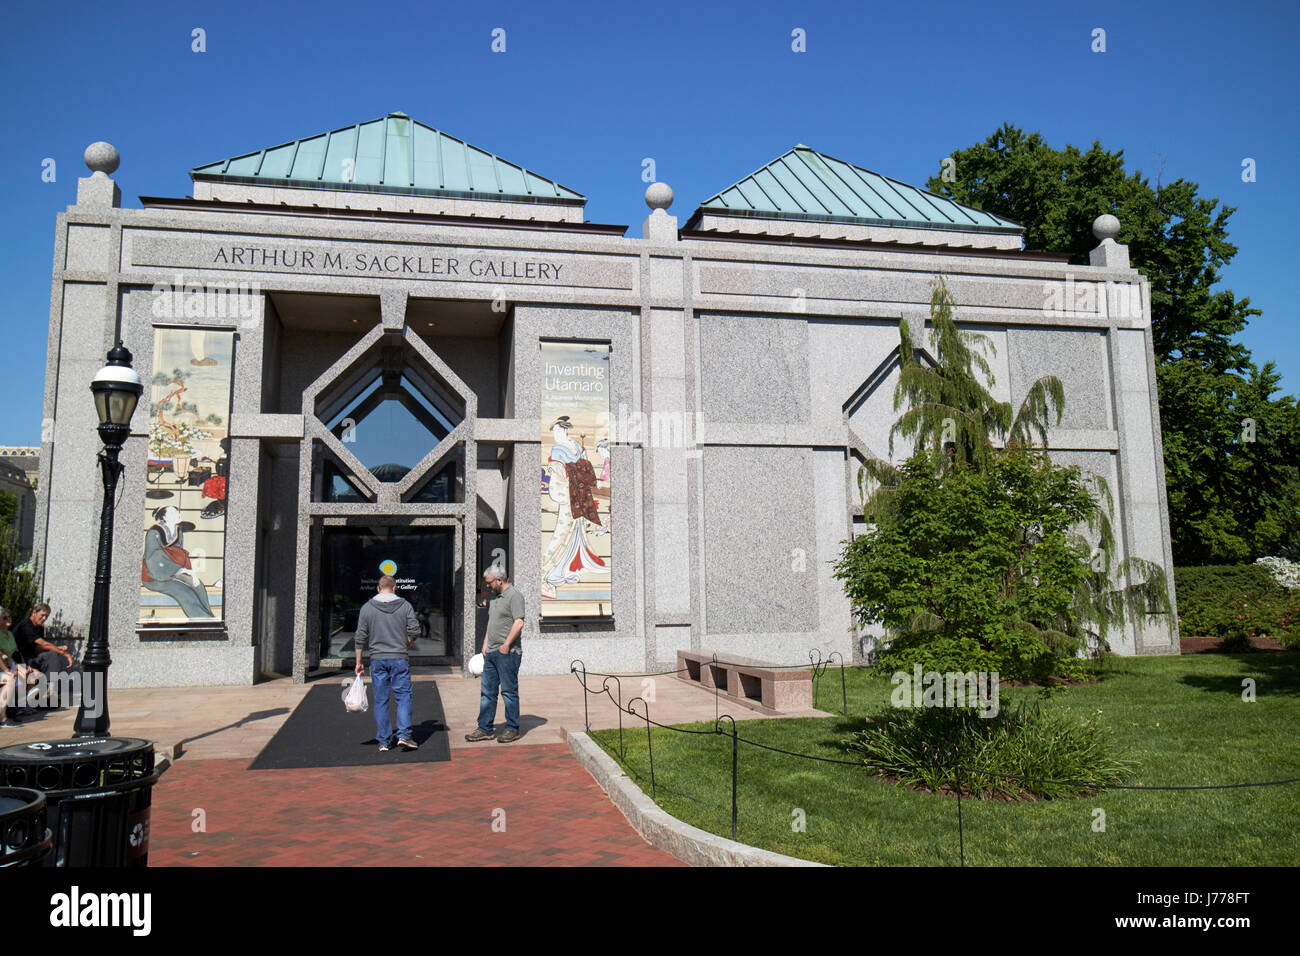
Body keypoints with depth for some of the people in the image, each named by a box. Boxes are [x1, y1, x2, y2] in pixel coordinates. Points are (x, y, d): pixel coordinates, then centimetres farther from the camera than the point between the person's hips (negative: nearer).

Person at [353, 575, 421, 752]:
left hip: (377, 659, 2)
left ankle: (383, 741, 10)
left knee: (380, 701, 7)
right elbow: (415, 630, -5)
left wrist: (359, 662, 9)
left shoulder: (367, 608, 4)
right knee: (404, 696, 2)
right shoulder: (405, 606, 0)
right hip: (400, 658, -2)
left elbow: (361, 637, 3)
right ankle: (404, 735, -10)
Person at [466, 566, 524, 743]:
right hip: (491, 653, 9)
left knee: (509, 692, -2)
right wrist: (485, 644, 17)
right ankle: (484, 729, 15)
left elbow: (519, 623, -18)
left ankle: (513, 729, 6)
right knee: (487, 691, 9)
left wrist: (506, 645, -18)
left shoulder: (514, 595, -11)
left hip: (507, 653, -9)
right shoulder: (495, 597, 18)